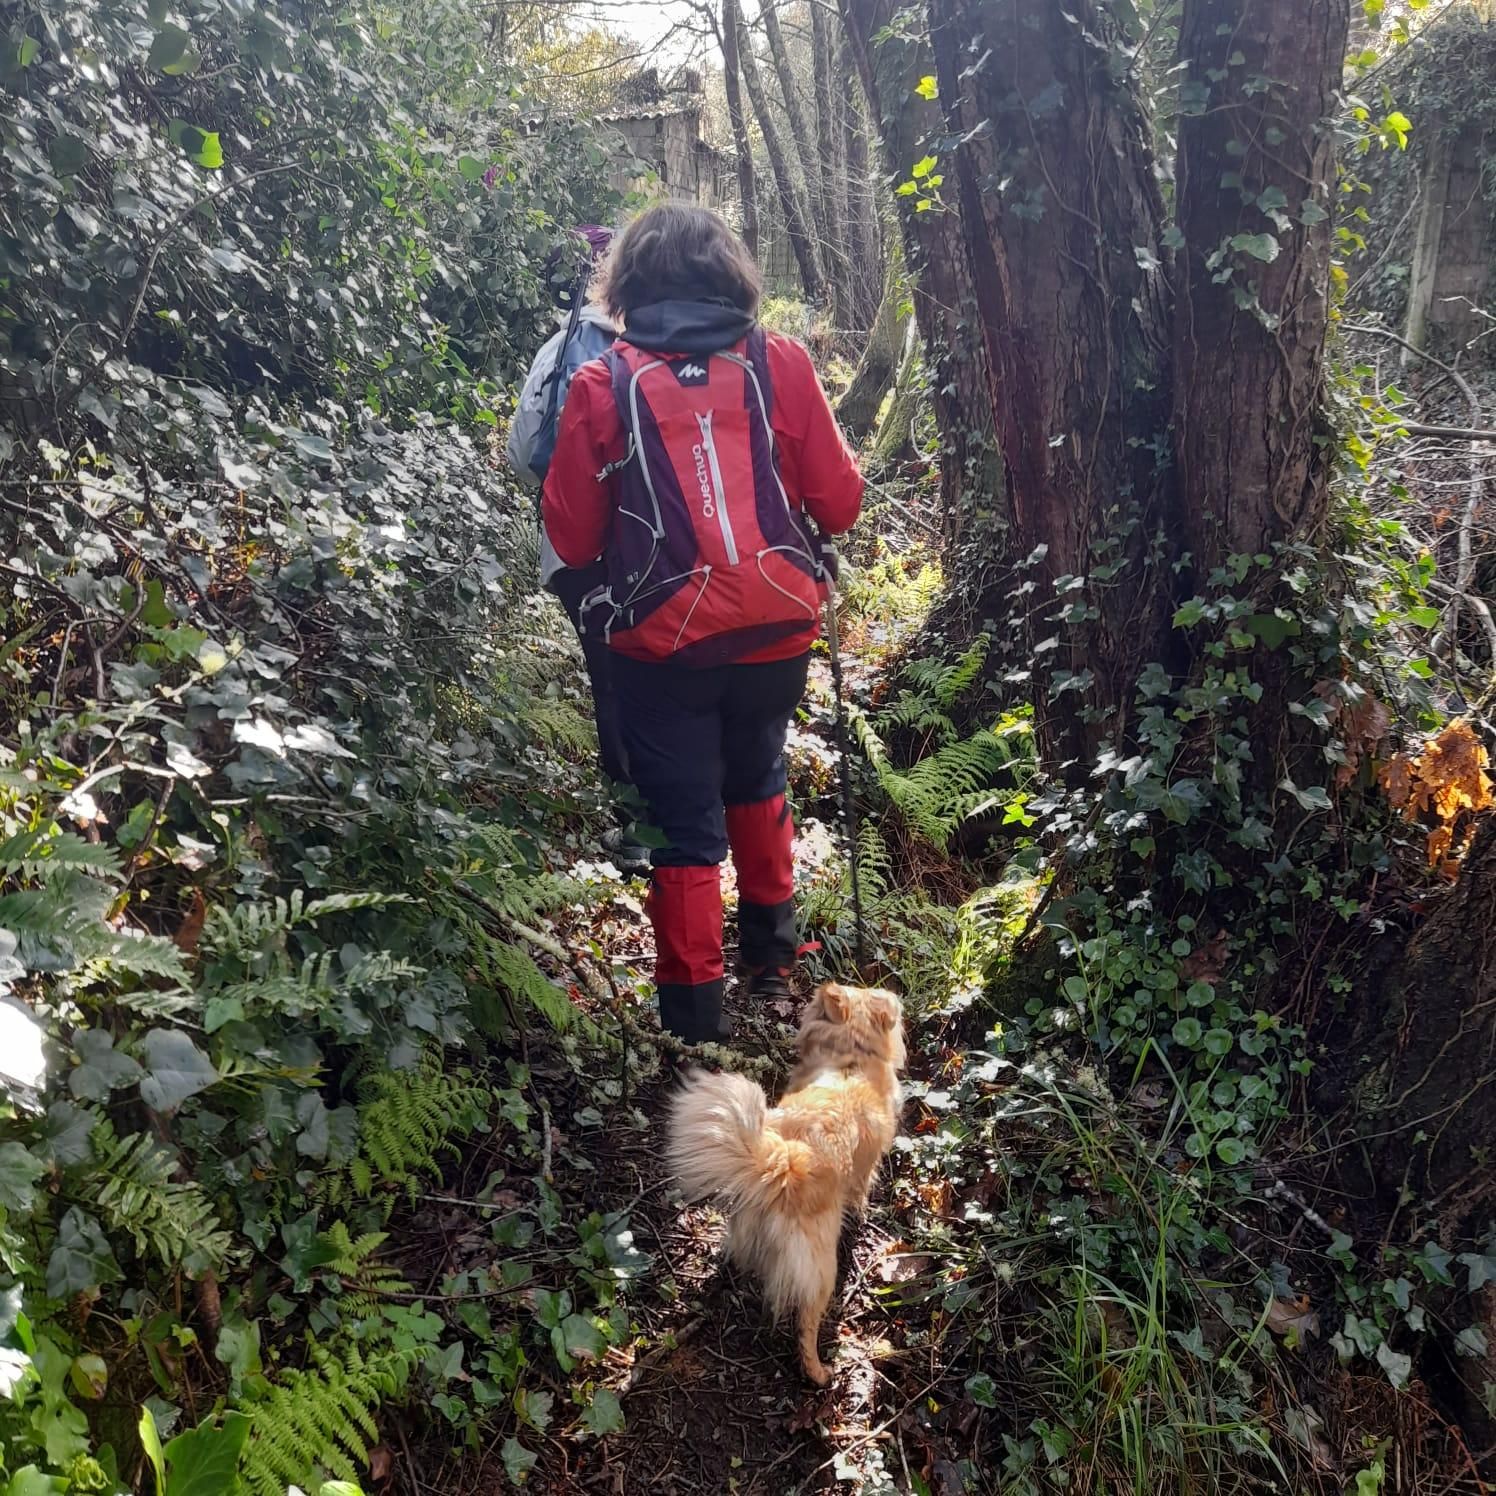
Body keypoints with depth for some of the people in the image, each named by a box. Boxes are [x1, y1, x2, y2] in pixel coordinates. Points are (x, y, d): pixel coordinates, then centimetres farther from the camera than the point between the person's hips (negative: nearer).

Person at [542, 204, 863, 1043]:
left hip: (663, 638, -2)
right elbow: (840, 502, 0)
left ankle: (696, 1022, 16)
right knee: (757, 779, 27)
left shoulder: (603, 386, -6)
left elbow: (570, 538, -1)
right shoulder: (779, 363, -3)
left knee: (687, 826, 9)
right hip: (776, 627, 3)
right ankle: (772, 960, 40)